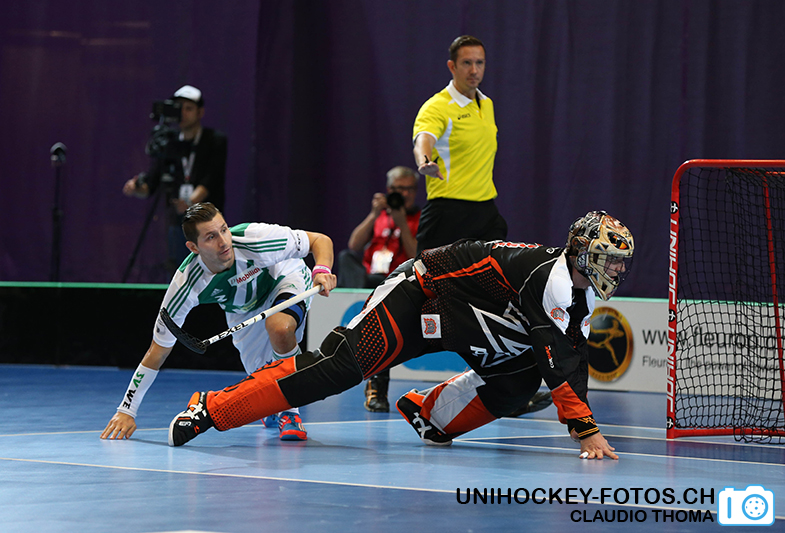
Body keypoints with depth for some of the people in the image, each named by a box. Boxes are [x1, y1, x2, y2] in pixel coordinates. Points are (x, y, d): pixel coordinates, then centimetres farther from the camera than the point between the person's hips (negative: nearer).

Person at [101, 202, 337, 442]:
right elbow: (158, 349, -25)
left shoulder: (254, 239, -38)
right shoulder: (187, 285, -33)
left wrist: (321, 271, -47)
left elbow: (321, 241, -25)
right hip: (243, 311, 3)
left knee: (279, 327, -36)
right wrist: (127, 410, -26)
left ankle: (289, 412, -14)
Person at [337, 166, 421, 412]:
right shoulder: (379, 217, 24)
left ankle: (377, 386, -39)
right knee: (346, 257, -25)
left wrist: (402, 223, -5)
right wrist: (374, 214, 0)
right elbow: (354, 246, 7)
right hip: (366, 279, 4)